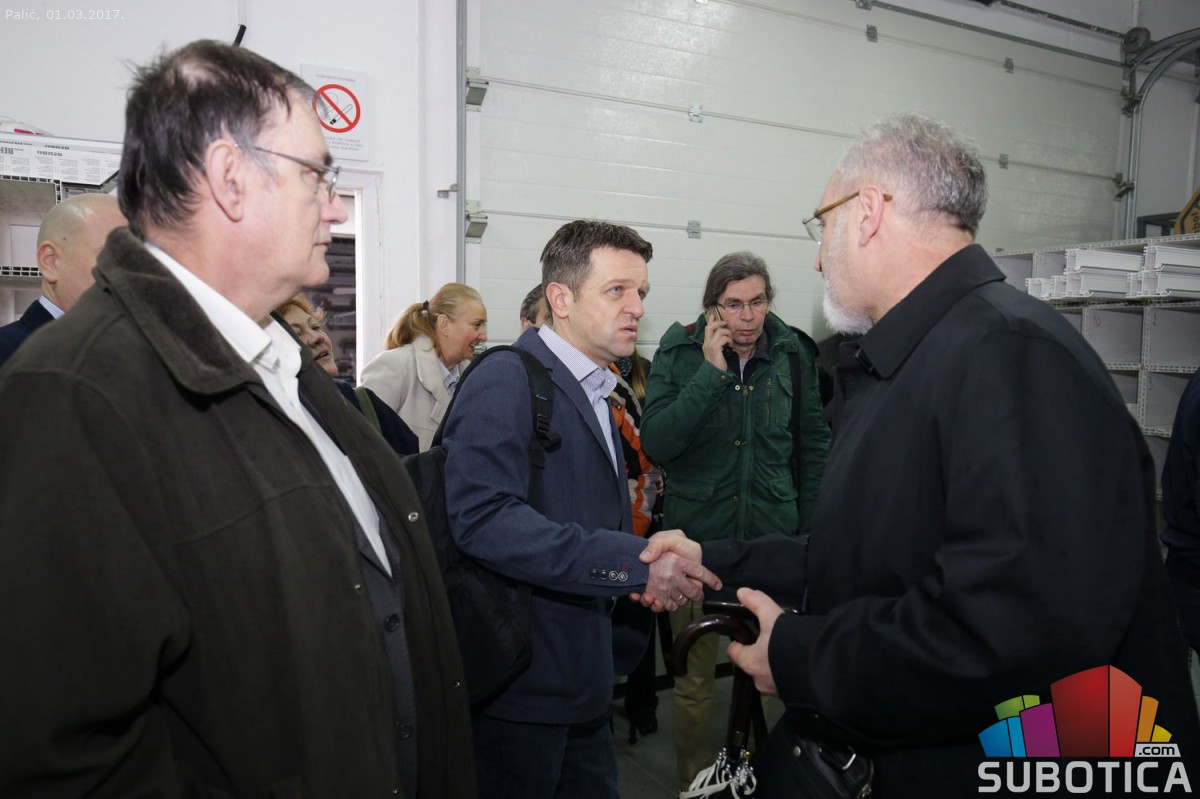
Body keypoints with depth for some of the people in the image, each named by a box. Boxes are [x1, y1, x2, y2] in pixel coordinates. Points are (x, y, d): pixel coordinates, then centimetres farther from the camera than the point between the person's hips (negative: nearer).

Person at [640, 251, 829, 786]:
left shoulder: (792, 352, 0)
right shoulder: (680, 353, -6)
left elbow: (812, 445, 9)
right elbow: (656, 444, -16)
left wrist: (813, 530, 7)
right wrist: (712, 371, -21)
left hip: (774, 535, 2)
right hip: (699, 535, -1)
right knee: (694, 677, 10)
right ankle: (693, 778, 31)